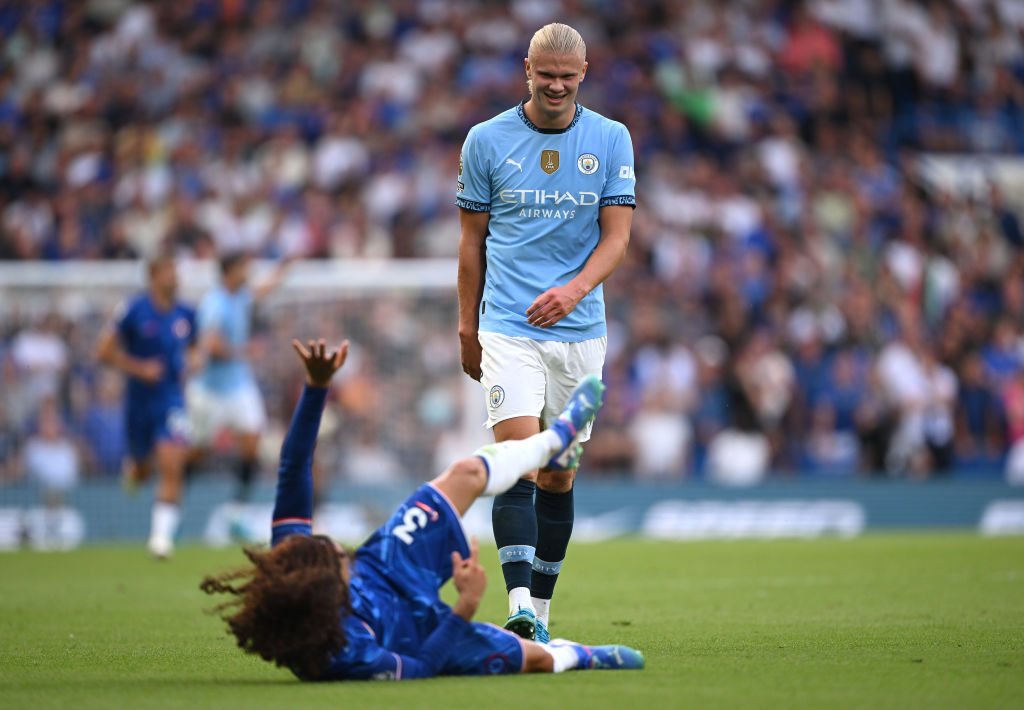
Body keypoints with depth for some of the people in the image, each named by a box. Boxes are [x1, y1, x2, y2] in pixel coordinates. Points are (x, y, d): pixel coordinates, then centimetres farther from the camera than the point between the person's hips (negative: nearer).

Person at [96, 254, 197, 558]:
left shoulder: (185, 314, 1)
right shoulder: (135, 310, -10)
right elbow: (104, 350, -6)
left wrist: (189, 365, 0)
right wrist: (139, 368, -16)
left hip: (172, 399, 1)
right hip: (139, 400, -1)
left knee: (172, 469, -15)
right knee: (142, 469, 15)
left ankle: (162, 534, -11)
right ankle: (133, 469, 54)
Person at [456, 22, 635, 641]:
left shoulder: (612, 140, 3)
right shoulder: (486, 140, 1)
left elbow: (617, 236, -2)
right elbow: (473, 237, 9)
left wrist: (575, 289, -19)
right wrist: (467, 327, 10)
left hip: (580, 329, 2)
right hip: (507, 328, -2)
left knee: (559, 475, 7)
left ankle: (542, 611, 18)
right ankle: (520, 609, -25)